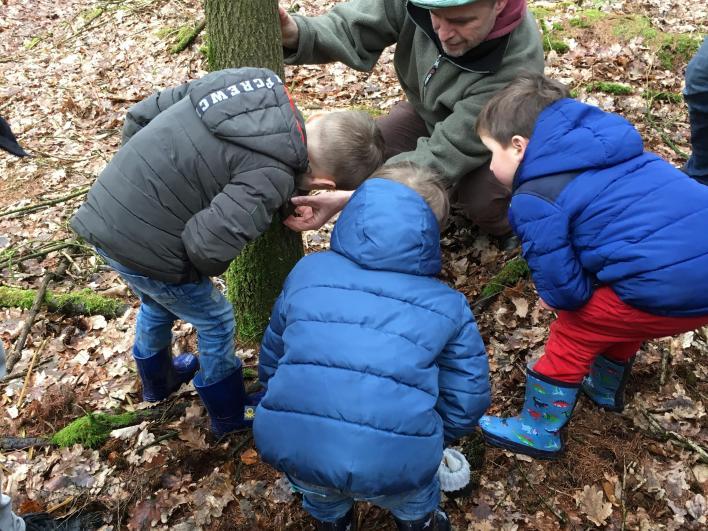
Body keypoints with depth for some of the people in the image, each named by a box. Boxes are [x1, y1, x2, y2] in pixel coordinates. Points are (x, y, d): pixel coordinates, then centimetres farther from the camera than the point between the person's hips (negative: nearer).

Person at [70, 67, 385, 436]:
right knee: (216, 323, 16)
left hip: (104, 211, 8)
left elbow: (140, 115, 6)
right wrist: (204, 269, -5)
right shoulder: (270, 175, -24)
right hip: (142, 246, -8)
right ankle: (229, 415, 38)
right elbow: (207, 245, -29)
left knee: (157, 304, 33)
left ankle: (157, 381, 59)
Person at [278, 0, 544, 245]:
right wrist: (296, 34, -49)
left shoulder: (517, 65, -39)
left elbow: (445, 155, -40)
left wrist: (351, 198, -47)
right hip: (427, 113, 4)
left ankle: (510, 223, 5)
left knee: (483, 201, -34)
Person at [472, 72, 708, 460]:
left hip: (667, 288, -8)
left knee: (573, 333, 12)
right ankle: (606, 387, 56)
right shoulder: (598, 146, 17)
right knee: (624, 317, 33)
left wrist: (557, 297, 20)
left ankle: (539, 430, 26)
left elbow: (560, 283, -6)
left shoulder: (535, 200, -7)